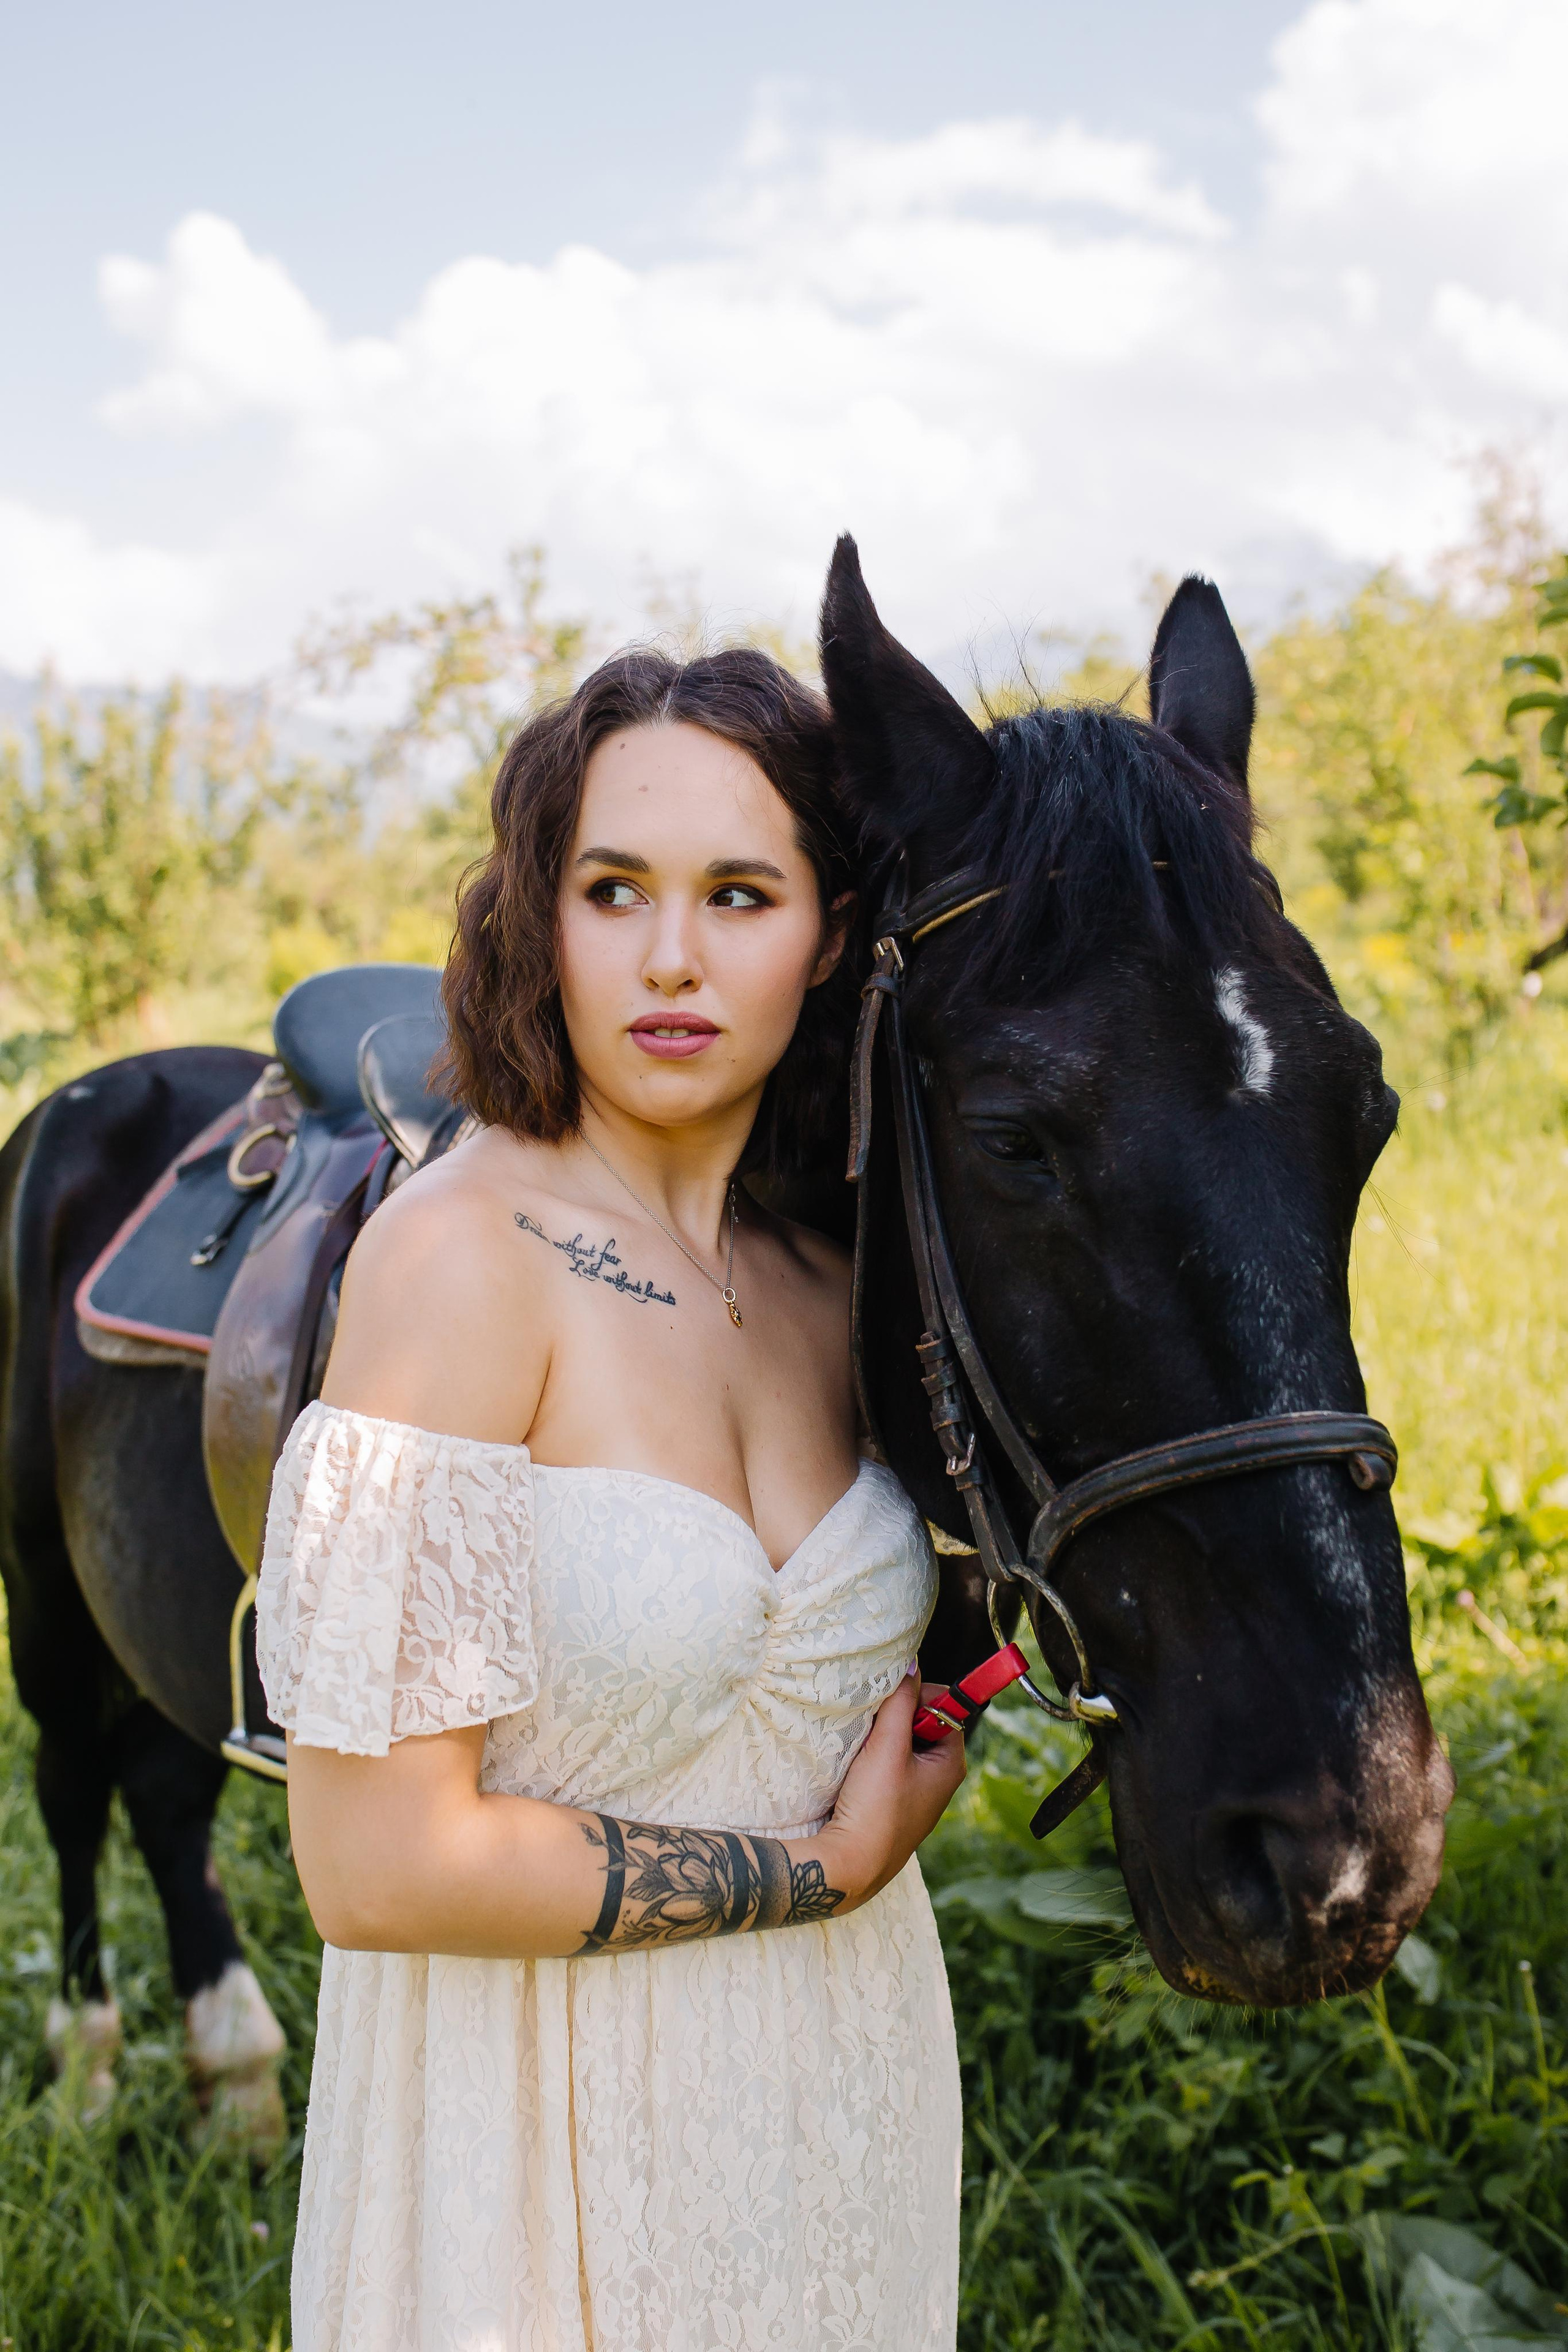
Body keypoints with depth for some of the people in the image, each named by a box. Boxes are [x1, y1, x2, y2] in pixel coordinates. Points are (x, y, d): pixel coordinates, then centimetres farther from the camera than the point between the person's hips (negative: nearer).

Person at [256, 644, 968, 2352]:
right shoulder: (459, 1253, -19)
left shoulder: (827, 1280, -1)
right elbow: (379, 1864, -23)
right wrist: (823, 1863, -15)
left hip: (851, 2090, 6)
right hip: (552, 2149, -6)